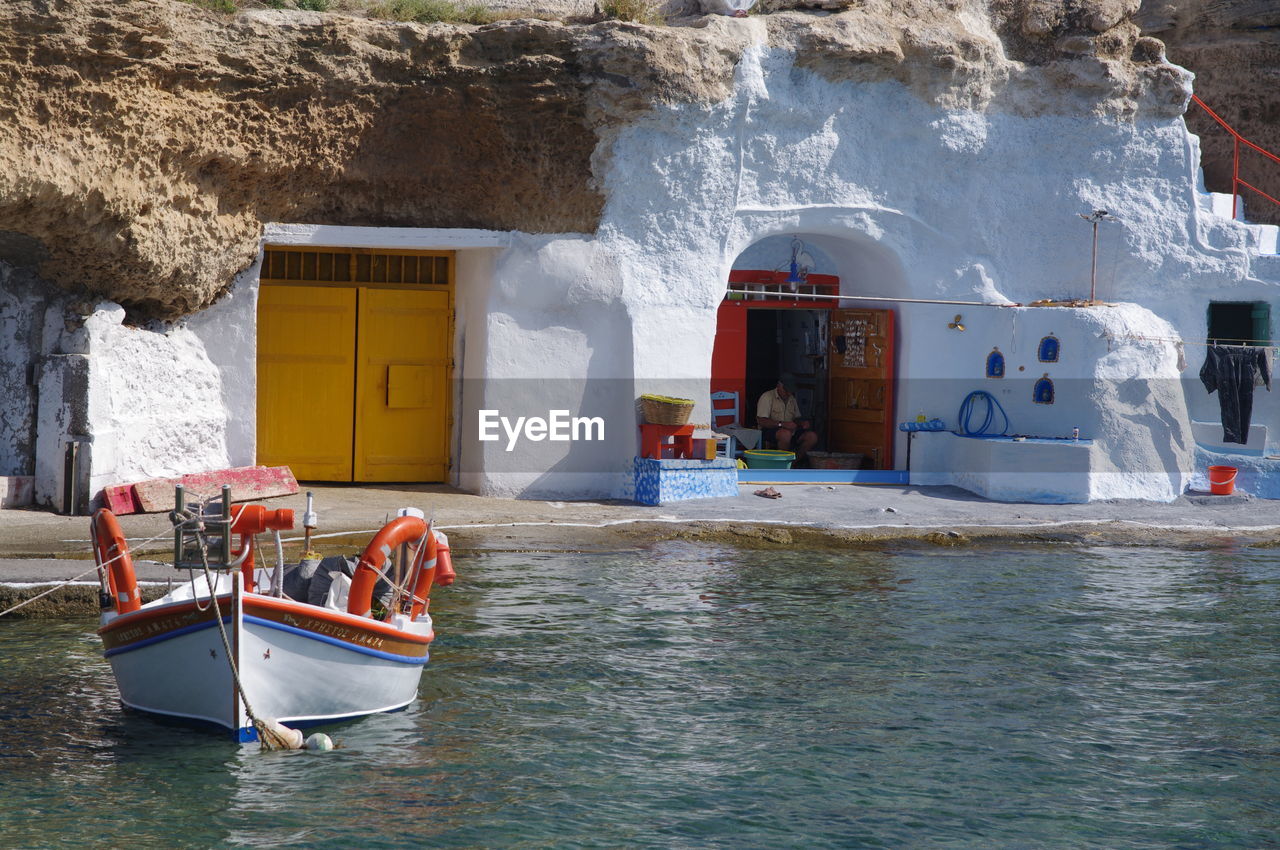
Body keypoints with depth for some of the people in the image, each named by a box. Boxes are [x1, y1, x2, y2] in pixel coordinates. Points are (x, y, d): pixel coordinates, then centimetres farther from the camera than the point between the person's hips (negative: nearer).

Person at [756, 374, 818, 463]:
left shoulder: (792, 399, 17)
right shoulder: (767, 397, -6)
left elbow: (796, 418, 24)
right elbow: (761, 421, -16)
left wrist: (802, 423, -1)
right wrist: (782, 424, -26)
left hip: (790, 432, 7)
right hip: (769, 431, -7)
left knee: (812, 436, -16)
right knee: (786, 434, -40)